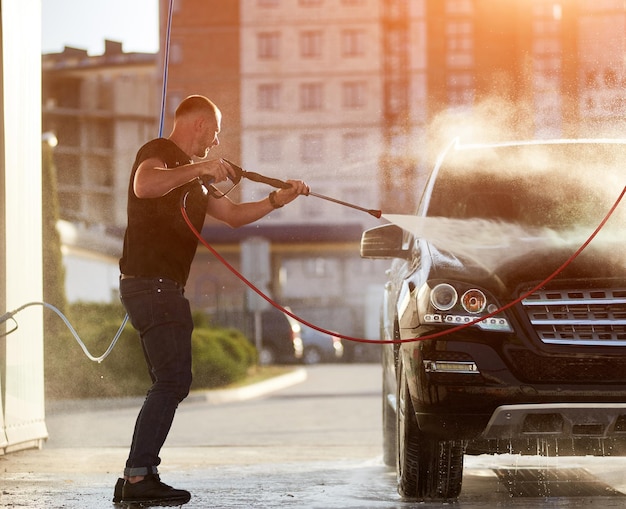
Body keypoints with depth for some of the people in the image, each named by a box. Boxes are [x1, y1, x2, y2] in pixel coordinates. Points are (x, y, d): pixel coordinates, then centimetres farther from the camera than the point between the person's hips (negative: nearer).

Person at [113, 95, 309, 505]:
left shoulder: (192, 176, 25)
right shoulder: (159, 153, -5)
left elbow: (233, 215, 28)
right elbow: (144, 186, -28)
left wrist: (278, 200, 17)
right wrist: (198, 168, -27)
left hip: (165, 288, 11)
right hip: (149, 282, -11)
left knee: (172, 385, 12)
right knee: (172, 382, -16)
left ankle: (139, 475, 11)